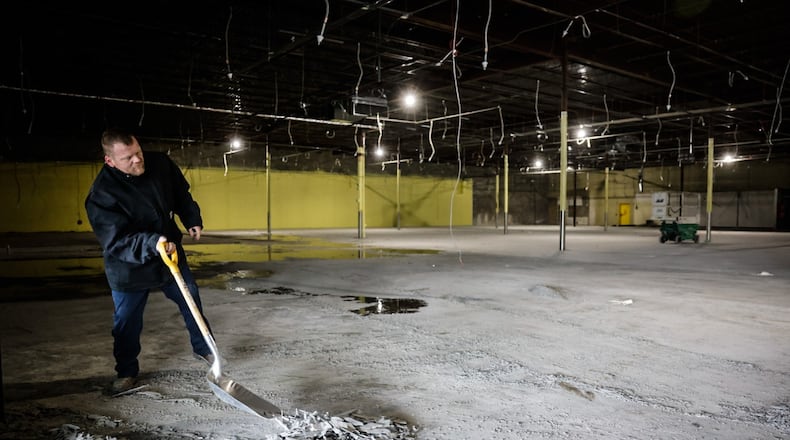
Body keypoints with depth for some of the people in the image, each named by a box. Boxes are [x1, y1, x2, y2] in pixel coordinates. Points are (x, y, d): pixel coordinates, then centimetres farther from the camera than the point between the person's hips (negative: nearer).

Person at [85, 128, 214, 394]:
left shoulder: (160, 164, -12)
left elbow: (181, 194, 9)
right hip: (128, 267, -4)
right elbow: (116, 241, -30)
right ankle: (127, 372, 29)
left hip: (171, 253, 4)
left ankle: (203, 348, 37)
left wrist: (192, 220, -1)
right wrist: (152, 244, -45)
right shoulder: (101, 194, -26)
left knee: (191, 301, 15)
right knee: (127, 322, 6)